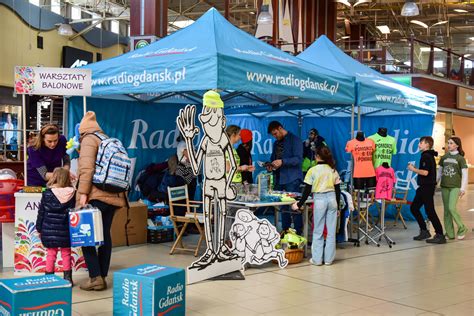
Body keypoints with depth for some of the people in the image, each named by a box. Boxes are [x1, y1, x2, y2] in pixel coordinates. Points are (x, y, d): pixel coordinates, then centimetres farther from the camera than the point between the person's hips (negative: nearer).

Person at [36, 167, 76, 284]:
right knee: (66, 254, 11)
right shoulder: (72, 194, -4)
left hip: (49, 230, 0)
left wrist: (39, 229, 9)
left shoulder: (47, 193, -6)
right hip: (65, 231, 1)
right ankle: (67, 278, 15)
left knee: (51, 254, 9)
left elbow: (41, 213, -1)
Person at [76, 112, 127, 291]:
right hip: (113, 195, 8)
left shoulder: (88, 140, -4)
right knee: (105, 235, 10)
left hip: (95, 196, -7)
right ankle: (102, 276, 13)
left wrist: (83, 193, -16)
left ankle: (95, 277, -6)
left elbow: (87, 168, -16)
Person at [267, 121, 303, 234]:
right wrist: (270, 166, 6)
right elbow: (273, 158, 29)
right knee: (283, 208, 10)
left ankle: (298, 233, -3)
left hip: (292, 179, -7)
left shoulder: (295, 140, -4)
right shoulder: (276, 143, 21)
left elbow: (298, 159, -14)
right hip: (279, 179, 8)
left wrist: (282, 162, -25)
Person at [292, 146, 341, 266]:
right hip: (332, 199, 3)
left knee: (318, 231, 5)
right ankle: (329, 258, 13)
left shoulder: (312, 170, -5)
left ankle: (317, 259, 10)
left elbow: (307, 191, -7)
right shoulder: (333, 170, 6)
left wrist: (299, 204, 1)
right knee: (331, 231, 8)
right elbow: (337, 190, 8)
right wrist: (337, 206, 17)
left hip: (319, 199, -3)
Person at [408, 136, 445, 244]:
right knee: (414, 208, 14)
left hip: (427, 187, -10)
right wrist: (414, 169, 9)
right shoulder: (427, 156, 15)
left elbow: (425, 172, -25)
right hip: (424, 187, 10)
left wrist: (413, 169, -12)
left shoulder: (426, 156, -15)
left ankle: (440, 236, -1)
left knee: (430, 211, -7)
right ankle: (424, 231, 19)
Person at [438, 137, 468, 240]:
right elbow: (439, 172, 16)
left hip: (455, 187, -5)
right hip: (444, 187, 5)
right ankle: (450, 233, 11)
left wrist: (463, 188, -12)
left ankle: (462, 228, 3)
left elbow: (465, 174, -5)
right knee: (446, 210, 5)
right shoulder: (444, 157, 9)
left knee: (452, 208, -16)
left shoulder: (460, 158, -2)